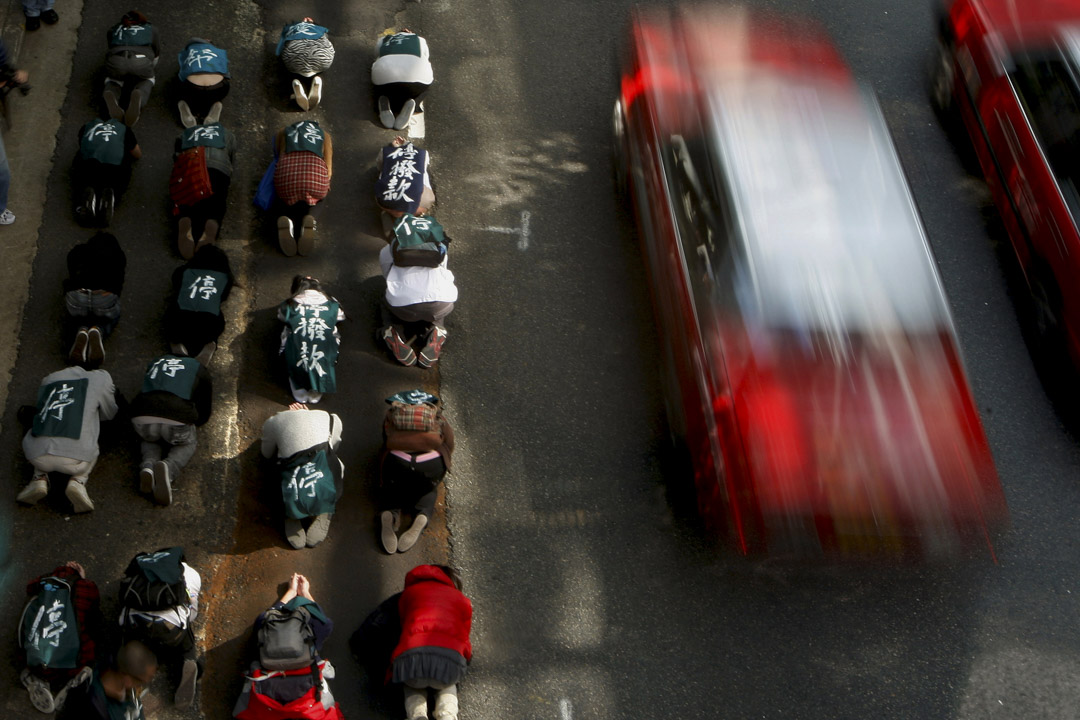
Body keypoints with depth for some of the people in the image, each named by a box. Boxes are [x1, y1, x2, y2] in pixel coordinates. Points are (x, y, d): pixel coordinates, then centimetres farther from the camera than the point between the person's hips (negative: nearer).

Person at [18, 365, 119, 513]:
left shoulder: (48, 379, 22)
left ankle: (39, 478, 10)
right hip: (75, 457, -3)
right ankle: (78, 481, 2)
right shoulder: (101, 378, 12)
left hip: (37, 457, 3)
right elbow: (109, 414, 26)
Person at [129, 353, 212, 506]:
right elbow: (204, 415, 27)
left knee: (149, 439, 37)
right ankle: (169, 466, -6)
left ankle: (148, 466, 2)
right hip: (178, 418, -3)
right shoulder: (199, 369, 25)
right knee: (187, 445, 29)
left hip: (142, 416, 3)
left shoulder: (156, 362, 34)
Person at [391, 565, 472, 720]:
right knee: (447, 683, 35)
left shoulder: (408, 593, 31)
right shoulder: (462, 600, 28)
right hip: (450, 657, 0)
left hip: (410, 654, 0)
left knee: (412, 684, 34)